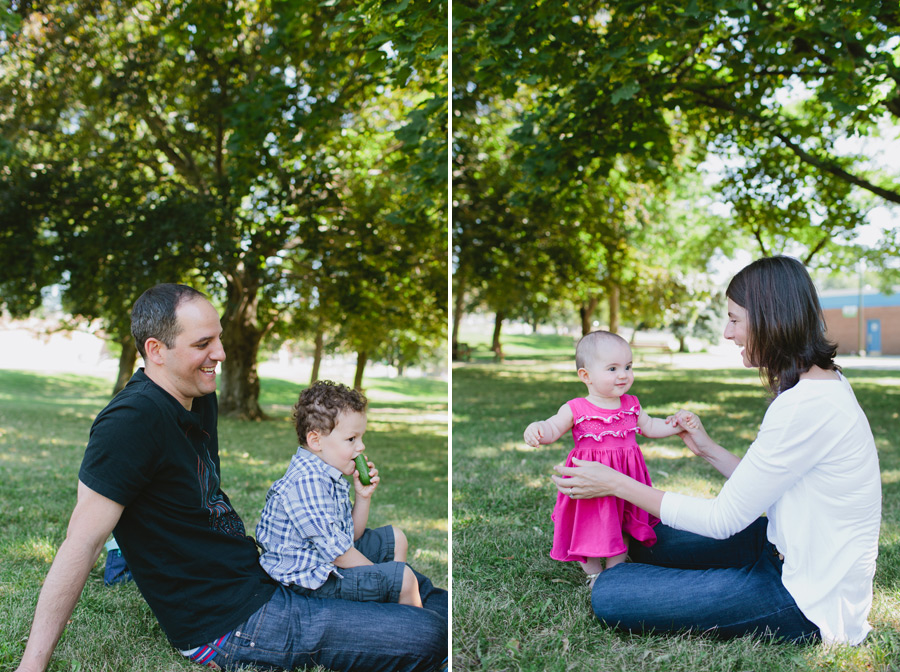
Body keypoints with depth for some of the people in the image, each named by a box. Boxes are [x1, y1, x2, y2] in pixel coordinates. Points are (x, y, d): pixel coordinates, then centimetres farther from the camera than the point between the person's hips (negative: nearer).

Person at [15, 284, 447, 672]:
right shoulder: (132, 421, -23)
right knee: (427, 635, -10)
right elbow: (83, 540, -23)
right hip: (228, 622, -9)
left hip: (258, 574, 9)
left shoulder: (200, 399, 5)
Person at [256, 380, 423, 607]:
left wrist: (363, 496, -1)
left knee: (395, 537, 19)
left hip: (336, 558, 11)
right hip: (313, 576, -11)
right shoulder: (307, 482, -26)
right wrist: (378, 573, -16)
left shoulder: (330, 474, 8)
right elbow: (334, 549, -26)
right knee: (403, 577, -17)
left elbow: (351, 535, 14)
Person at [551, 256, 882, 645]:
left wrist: (616, 484, -15)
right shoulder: (820, 384, 5)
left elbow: (724, 519, -20)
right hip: (786, 551, 10)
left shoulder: (806, 407, -27)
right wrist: (709, 450, 15)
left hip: (806, 600, -10)